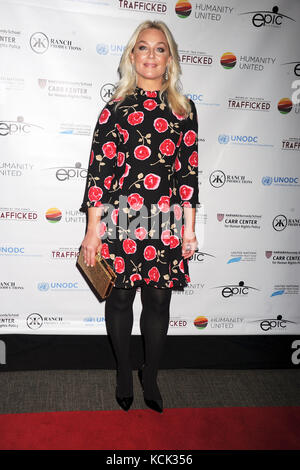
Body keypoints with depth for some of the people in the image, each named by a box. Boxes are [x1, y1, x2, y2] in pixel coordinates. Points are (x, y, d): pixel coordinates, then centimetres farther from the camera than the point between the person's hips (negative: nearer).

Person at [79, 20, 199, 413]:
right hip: (120, 219, -1)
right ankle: (124, 374, 32)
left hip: (166, 222, 1)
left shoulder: (184, 109, 9)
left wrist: (189, 228, 3)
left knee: (158, 301, 9)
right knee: (120, 297, 10)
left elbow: (189, 170, 7)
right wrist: (93, 230, -4)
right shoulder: (116, 107, 4)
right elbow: (99, 168, -1)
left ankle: (150, 377, 31)